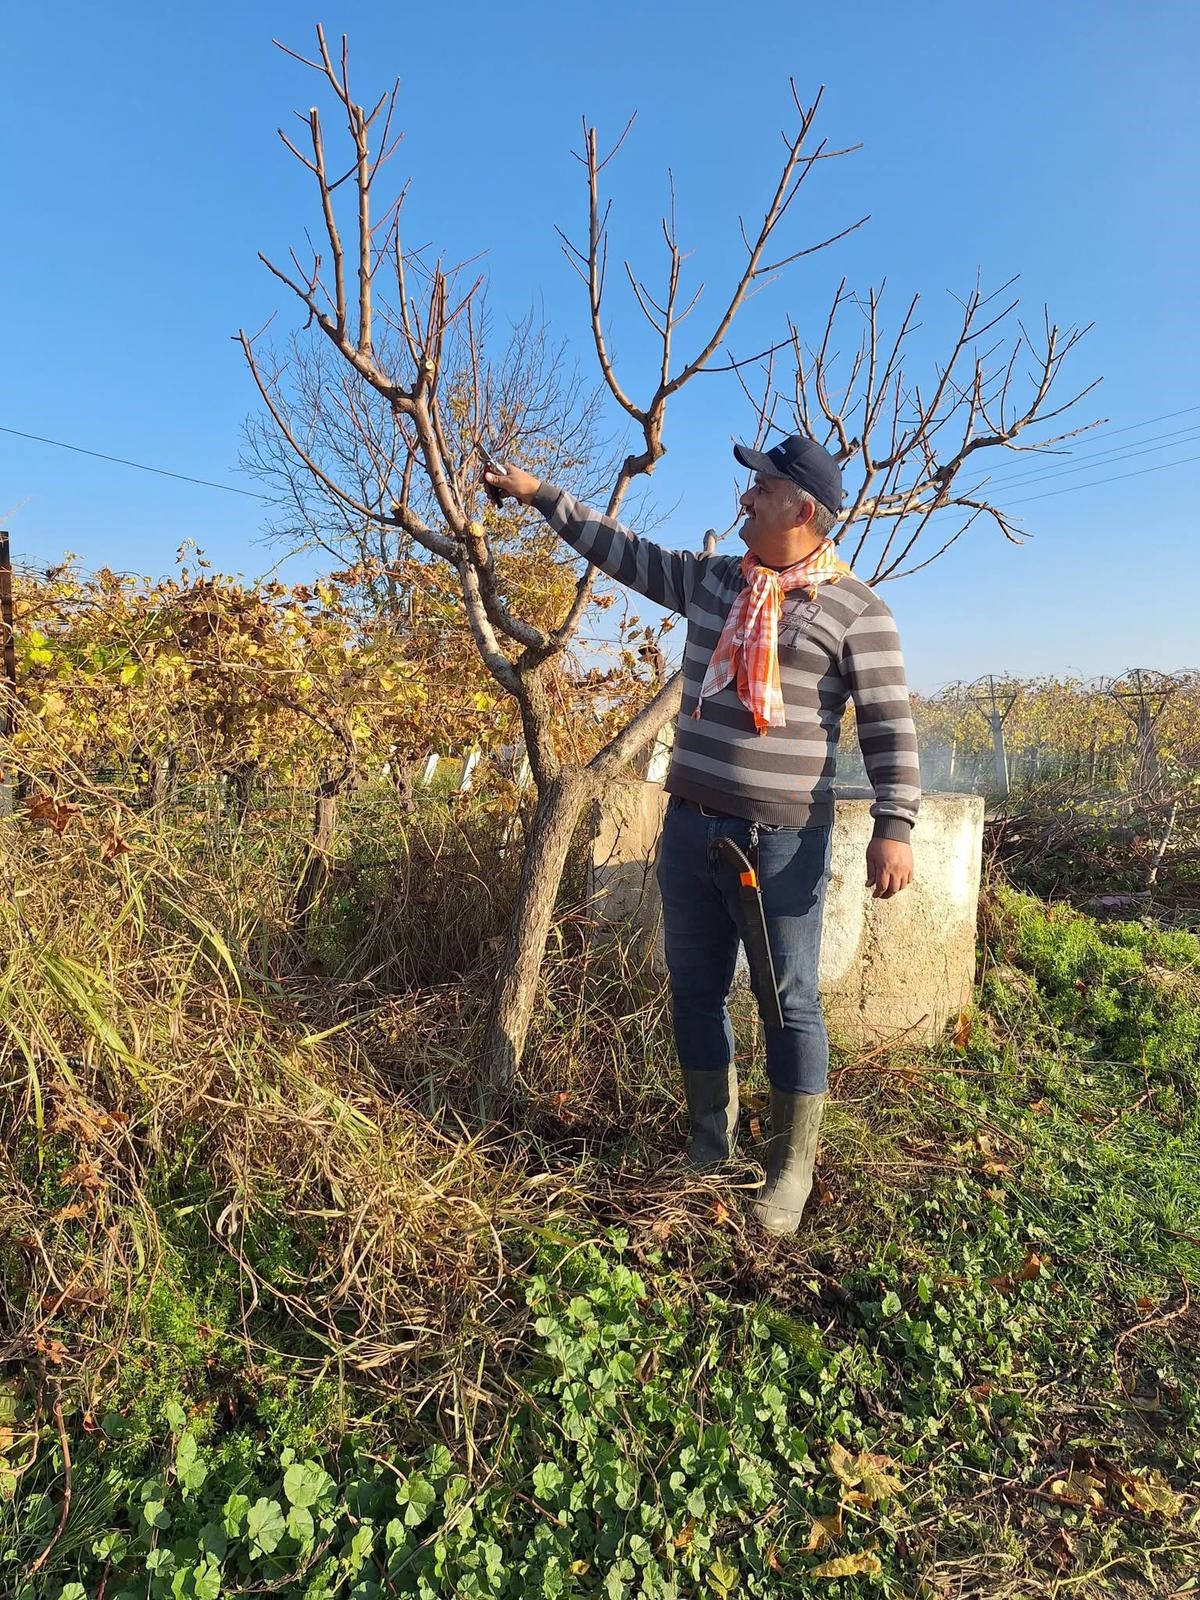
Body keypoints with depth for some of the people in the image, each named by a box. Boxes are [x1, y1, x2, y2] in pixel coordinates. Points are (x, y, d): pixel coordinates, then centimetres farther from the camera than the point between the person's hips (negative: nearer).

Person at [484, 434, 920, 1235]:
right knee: (696, 990, 14)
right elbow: (623, 549, 22)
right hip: (691, 826, 6)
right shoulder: (709, 577, 12)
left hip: (783, 841, -6)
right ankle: (710, 1145, 32)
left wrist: (894, 825, -18)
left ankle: (792, 1172, 21)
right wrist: (540, 493, 25)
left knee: (790, 1004, 3)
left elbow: (888, 723, -8)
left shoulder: (856, 608, -5)